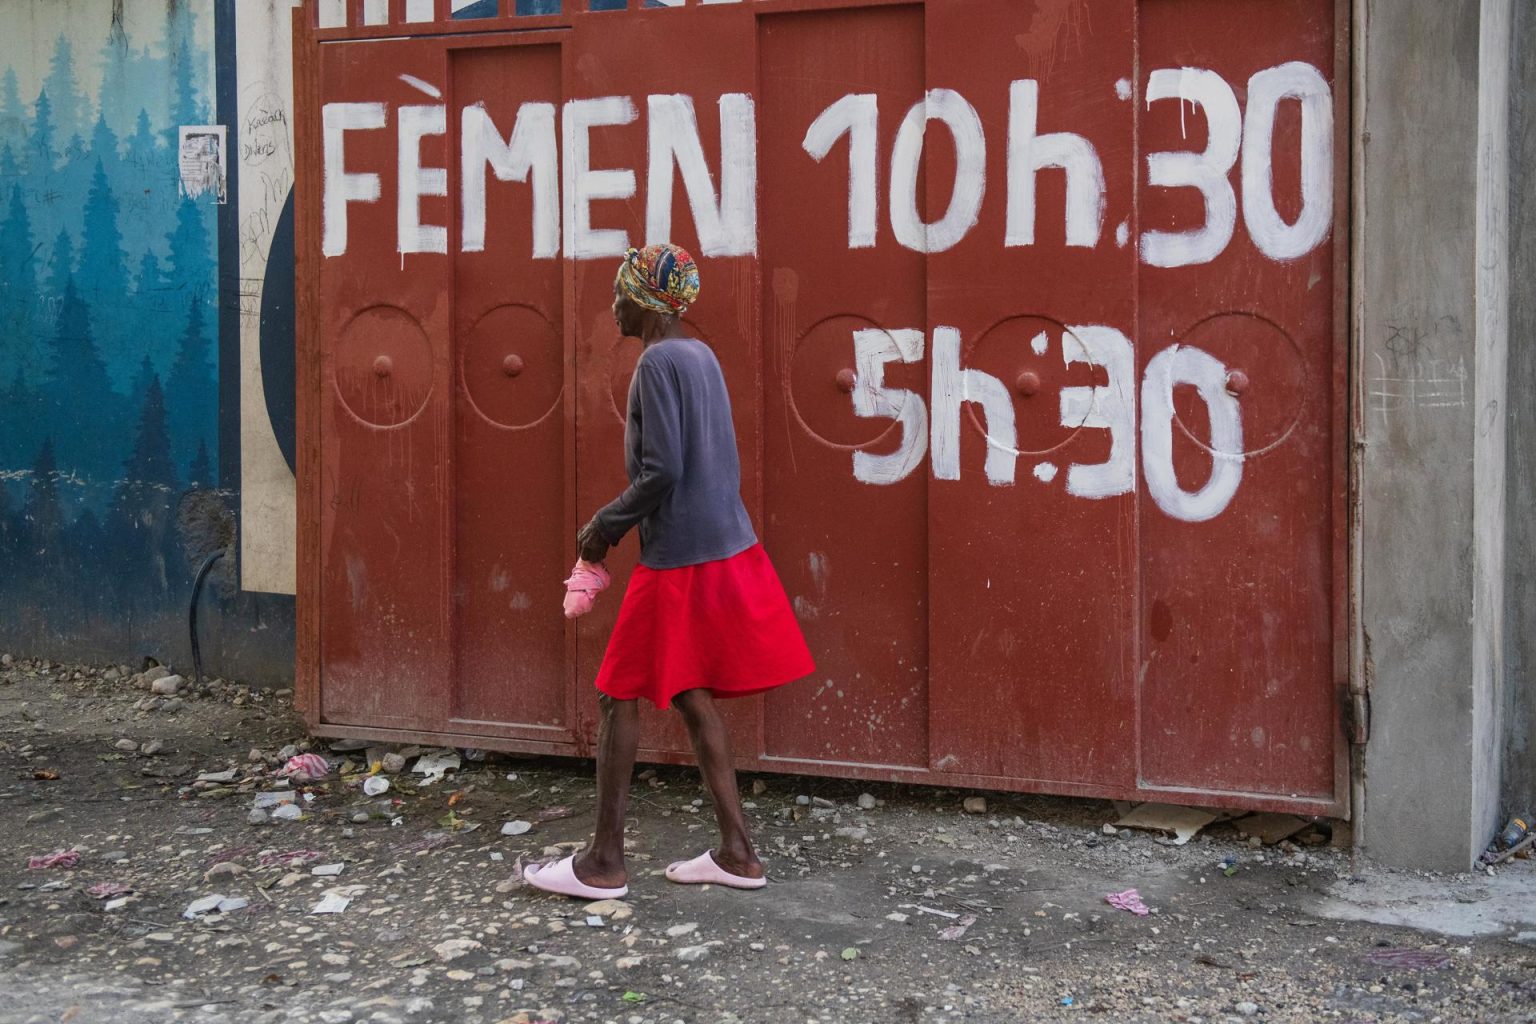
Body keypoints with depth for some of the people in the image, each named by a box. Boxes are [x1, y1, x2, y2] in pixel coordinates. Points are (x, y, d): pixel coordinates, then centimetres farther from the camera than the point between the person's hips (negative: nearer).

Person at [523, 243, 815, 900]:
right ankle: (736, 853, 16)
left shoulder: (658, 362, -15)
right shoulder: (701, 356, 13)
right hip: (726, 547, 9)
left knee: (620, 696, 1)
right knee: (691, 696, 14)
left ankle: (603, 863, 7)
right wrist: (619, 524, 18)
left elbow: (661, 472, -22)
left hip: (678, 561, -9)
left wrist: (604, 524, -7)